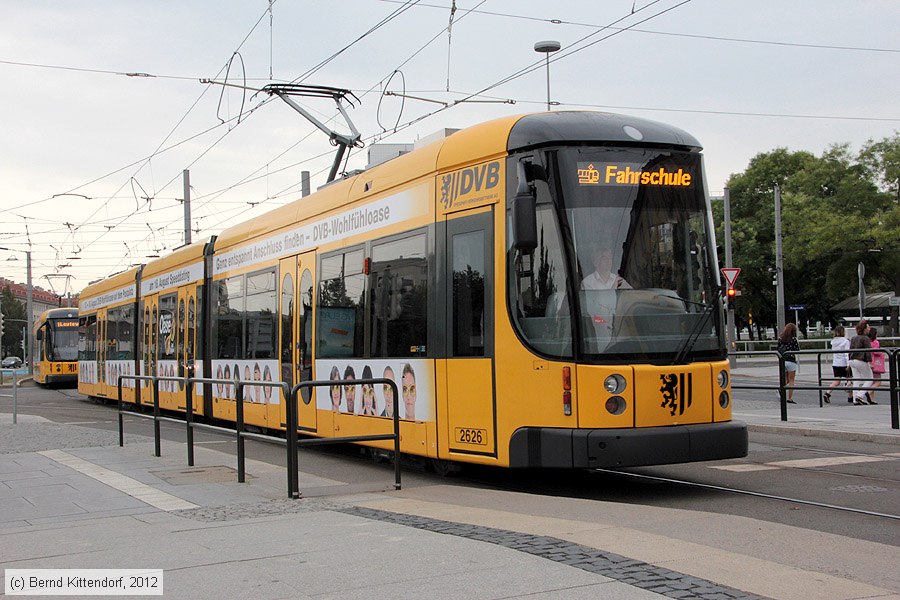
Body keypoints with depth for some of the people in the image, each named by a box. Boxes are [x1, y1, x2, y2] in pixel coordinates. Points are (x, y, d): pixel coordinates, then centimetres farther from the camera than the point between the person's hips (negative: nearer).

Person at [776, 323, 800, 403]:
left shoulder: (780, 338, 5)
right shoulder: (794, 339, -9)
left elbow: (778, 350, 8)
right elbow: (797, 351, -6)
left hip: (782, 361, 4)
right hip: (791, 361, -4)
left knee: (785, 380, 17)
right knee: (791, 380, 4)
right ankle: (790, 398, 0)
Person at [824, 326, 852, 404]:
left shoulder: (833, 341, 9)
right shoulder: (846, 341, -9)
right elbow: (846, 353, -15)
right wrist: (848, 365, -16)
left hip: (835, 364, 5)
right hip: (844, 364, -5)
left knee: (837, 381, 4)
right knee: (849, 380, 10)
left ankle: (827, 393, -16)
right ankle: (850, 397, 18)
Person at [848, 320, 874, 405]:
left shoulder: (853, 338, 12)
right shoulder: (865, 338, -11)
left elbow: (850, 351, 16)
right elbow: (868, 351, -16)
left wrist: (850, 362, 22)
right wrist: (870, 362, -17)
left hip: (853, 361, 8)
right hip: (862, 361, -7)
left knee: (856, 381, 9)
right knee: (869, 380, 5)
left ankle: (856, 400, 7)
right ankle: (860, 396, -8)